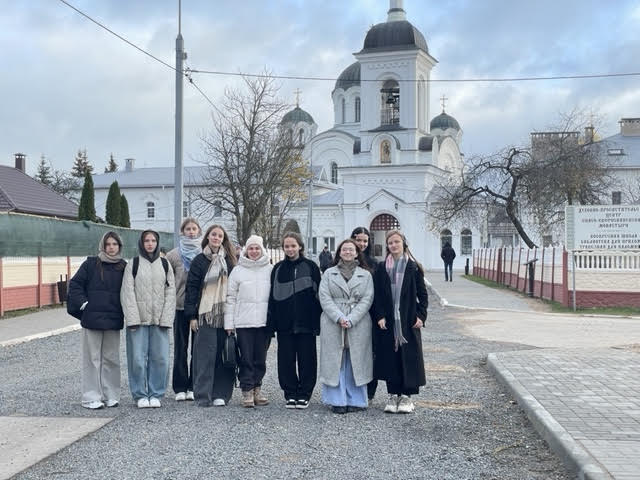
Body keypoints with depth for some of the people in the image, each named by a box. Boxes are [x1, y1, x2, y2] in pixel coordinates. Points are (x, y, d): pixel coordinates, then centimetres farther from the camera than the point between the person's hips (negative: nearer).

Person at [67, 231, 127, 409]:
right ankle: (91, 397, 5)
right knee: (93, 358, 1)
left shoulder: (123, 267, 7)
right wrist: (83, 304, -7)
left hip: (114, 320, 3)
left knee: (111, 358, 8)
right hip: (92, 318, -3)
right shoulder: (91, 264, 0)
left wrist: (124, 310, 4)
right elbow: (75, 284, 0)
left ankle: (110, 395, 17)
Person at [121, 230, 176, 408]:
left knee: (160, 358, 0)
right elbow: (127, 293, -1)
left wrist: (166, 318, -3)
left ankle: (156, 394, 12)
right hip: (138, 319, -2)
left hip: (159, 320, 2)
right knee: (138, 358, -2)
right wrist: (132, 318, -11)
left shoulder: (165, 264, 11)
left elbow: (170, 292, 7)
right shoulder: (133, 264, 5)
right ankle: (140, 395, 10)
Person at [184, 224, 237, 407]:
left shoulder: (229, 260, 10)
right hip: (205, 314, -2)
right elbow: (191, 288, 1)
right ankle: (203, 396, 1)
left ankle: (220, 394, 9)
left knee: (224, 355, 1)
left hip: (225, 314, 2)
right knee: (205, 354, -5)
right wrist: (191, 315, -5)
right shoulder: (199, 260, 4)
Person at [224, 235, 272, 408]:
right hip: (244, 322, -1)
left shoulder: (270, 269, 6)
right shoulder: (237, 271, 5)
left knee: (260, 358, 7)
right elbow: (231, 298, 5)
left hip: (264, 321, 1)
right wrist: (229, 323, -1)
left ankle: (257, 388, 19)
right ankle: (247, 391, 7)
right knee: (246, 358, 0)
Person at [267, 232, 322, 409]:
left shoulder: (310, 267, 2)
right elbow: (273, 296, 7)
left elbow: (318, 294, 1)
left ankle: (304, 395, 13)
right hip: (284, 322, 2)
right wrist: (272, 321, 0)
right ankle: (290, 394, 14)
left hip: (306, 321, -2)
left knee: (306, 359, 3)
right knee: (286, 360, 4)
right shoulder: (278, 268, 8)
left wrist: (317, 320, -6)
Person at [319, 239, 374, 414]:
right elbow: (324, 297, 1)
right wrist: (339, 317, -13)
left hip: (358, 324, 0)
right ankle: (337, 401, 6)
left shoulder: (365, 275, 11)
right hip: (333, 324, 0)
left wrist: (351, 319, -12)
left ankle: (355, 400, 10)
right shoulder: (329, 273, 11)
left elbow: (367, 299, 1)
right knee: (335, 362, -1)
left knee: (356, 362, 1)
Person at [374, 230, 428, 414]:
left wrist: (421, 315, -5)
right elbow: (376, 295, 5)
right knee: (390, 357, 3)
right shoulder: (382, 268, 6)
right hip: (388, 321, 1)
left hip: (408, 321, -1)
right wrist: (379, 316, -5)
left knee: (409, 356, 0)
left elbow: (422, 294, 4)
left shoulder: (413, 267, 3)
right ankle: (393, 395, 12)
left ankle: (406, 395, 8)